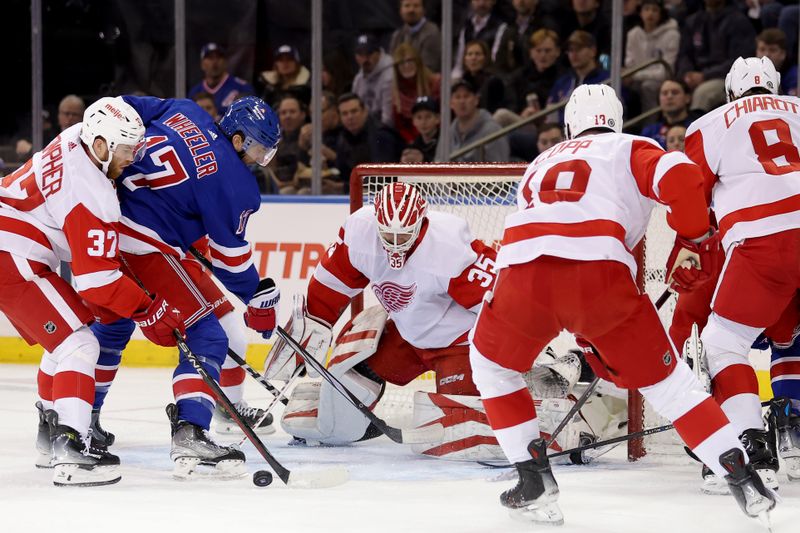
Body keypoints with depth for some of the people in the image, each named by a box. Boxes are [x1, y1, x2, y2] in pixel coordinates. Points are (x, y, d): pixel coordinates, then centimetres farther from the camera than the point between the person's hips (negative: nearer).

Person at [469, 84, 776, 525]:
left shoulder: (540, 164, 39)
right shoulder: (629, 150, 25)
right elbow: (679, 178, 0)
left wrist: (590, 340, 49)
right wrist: (695, 241, 15)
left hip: (522, 273, 2)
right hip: (599, 272, -2)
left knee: (492, 365, 31)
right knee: (664, 378, 14)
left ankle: (534, 482, 22)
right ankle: (744, 482, 7)